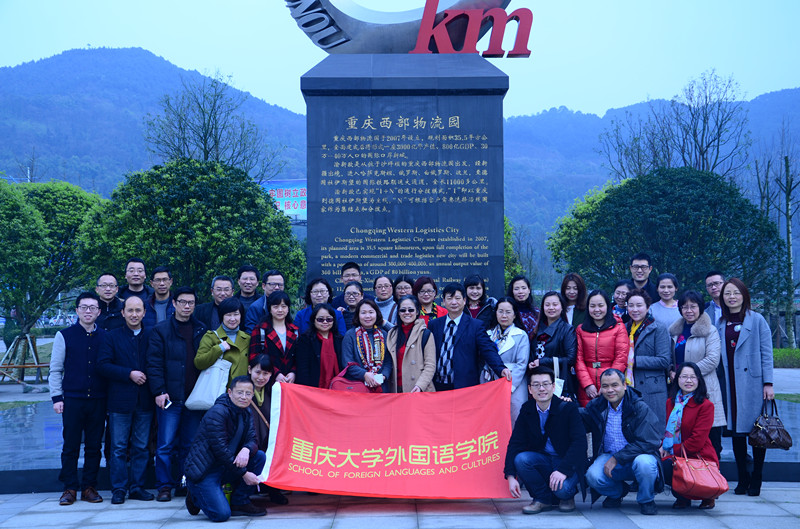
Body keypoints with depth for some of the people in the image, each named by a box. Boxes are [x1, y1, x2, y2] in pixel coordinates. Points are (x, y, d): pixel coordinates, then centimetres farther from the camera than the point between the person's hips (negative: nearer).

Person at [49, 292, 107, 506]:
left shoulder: (105, 337, 9)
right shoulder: (65, 336, 4)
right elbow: (55, 369, 5)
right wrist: (56, 397, -3)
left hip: (98, 400, 2)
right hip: (72, 399, -2)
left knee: (94, 446, 5)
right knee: (70, 446, 1)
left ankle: (89, 487, 13)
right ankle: (70, 488, 9)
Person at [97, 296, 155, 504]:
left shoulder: (151, 336, 8)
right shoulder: (112, 337, 4)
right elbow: (103, 365, -5)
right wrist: (129, 374, -13)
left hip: (144, 401, 2)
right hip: (120, 400, -2)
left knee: (141, 447, 7)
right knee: (118, 448, 1)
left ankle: (137, 487, 16)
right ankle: (118, 489, 8)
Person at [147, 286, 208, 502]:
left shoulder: (201, 330, 12)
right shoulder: (161, 330, 2)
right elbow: (154, 363, -3)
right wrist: (159, 391, -12)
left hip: (194, 398, 3)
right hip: (170, 398, -3)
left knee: (190, 444, 7)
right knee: (165, 445, -3)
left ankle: (187, 485, 15)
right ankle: (164, 486, 5)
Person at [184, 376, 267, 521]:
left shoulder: (246, 412, 8)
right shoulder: (217, 412, -19)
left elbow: (251, 438, 2)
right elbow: (220, 449, -22)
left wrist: (246, 449, -25)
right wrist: (244, 473, -21)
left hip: (225, 469, 8)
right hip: (203, 471, -8)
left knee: (260, 456, -9)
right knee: (222, 514, -23)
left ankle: (240, 502, 1)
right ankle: (196, 497, 9)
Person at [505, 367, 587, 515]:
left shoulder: (568, 408, -13)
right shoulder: (526, 410, -1)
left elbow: (580, 442, -20)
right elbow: (515, 443, -5)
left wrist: (563, 469, -32)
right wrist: (510, 476, -19)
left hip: (568, 462, -4)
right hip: (542, 461, 4)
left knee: (561, 488, -33)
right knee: (520, 459, -27)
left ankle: (567, 496, 7)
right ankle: (543, 499, -3)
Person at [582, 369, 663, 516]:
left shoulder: (640, 408, -12)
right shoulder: (596, 407, 2)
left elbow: (647, 442, -18)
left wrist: (617, 458, -21)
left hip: (638, 455, -3)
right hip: (608, 456, 3)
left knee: (644, 463, -38)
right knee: (593, 476, -28)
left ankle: (646, 500, -4)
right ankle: (617, 492, 11)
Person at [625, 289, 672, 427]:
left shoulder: (658, 329, -2)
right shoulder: (624, 328, 15)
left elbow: (664, 361, -10)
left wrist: (635, 361, -13)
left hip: (652, 392, -5)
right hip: (627, 390, 5)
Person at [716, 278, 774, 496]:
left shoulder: (757, 320, 1)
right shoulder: (719, 323, 10)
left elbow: (766, 353, -2)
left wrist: (768, 383, -8)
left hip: (752, 382, -3)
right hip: (731, 385, 3)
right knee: (736, 430, 5)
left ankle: (756, 480, 10)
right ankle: (742, 478, 14)